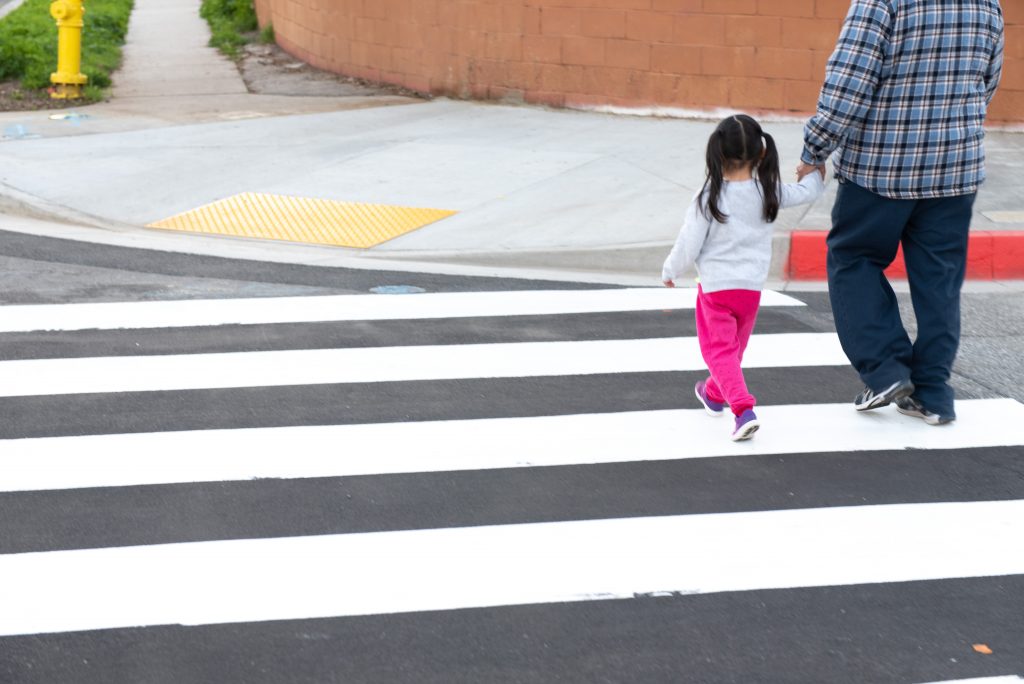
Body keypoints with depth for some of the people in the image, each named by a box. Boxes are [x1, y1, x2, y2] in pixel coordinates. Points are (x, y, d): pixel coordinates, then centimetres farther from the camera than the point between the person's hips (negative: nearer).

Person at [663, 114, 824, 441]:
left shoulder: (709, 197, -13)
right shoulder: (768, 193, -4)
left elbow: (689, 244, -10)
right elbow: (805, 192, 15)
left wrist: (670, 271, 8)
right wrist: (817, 174, 38)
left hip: (715, 287, -4)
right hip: (752, 287, 4)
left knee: (719, 349, -2)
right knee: (735, 347, 24)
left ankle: (744, 410, -21)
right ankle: (715, 393, 46)